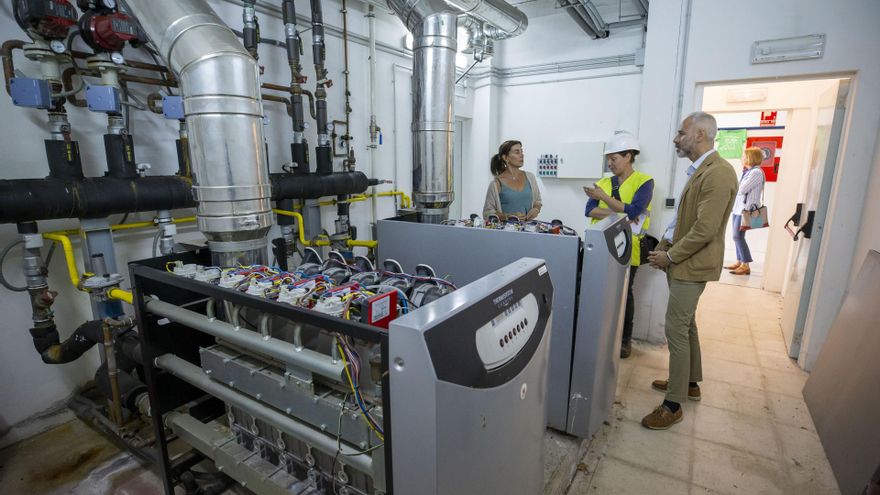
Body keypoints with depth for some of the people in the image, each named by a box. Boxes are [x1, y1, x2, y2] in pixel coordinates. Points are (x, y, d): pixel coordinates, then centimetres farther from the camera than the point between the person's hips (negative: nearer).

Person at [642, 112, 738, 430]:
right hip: (679, 261, 10)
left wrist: (670, 256, -14)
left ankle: (673, 404, 9)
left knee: (676, 330, -4)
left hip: (691, 265, -10)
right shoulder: (698, 170, 13)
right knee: (686, 325, 20)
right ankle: (690, 382, 37)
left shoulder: (718, 173, -19)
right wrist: (663, 247, 6)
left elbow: (704, 230, -23)